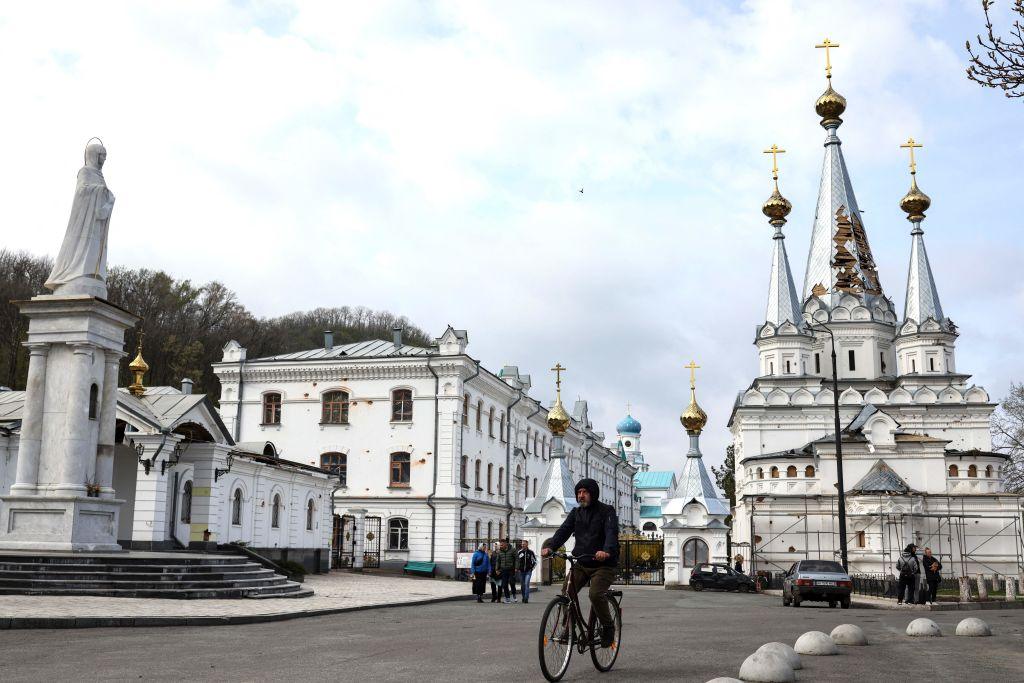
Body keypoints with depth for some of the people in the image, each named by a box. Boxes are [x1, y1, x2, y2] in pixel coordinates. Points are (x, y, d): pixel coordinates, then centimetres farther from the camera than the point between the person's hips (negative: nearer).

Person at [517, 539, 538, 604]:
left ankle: (526, 598, -16)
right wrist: (516, 568, 4)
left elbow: (535, 561, 7)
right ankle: (523, 598, 21)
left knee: (526, 584, -15)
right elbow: (516, 561, 13)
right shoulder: (519, 552, 3)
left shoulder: (531, 552, -3)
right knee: (522, 585, 9)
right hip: (521, 571, 3)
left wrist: (532, 568, 2)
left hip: (528, 571, -3)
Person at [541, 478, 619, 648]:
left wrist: (607, 551, -42)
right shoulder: (576, 513, 11)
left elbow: (612, 532, -21)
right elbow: (563, 530, -2)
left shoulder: (607, 511, -4)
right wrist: (550, 546, -22)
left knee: (595, 594, -26)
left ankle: (608, 627, -2)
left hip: (603, 565, -5)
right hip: (581, 564, 5)